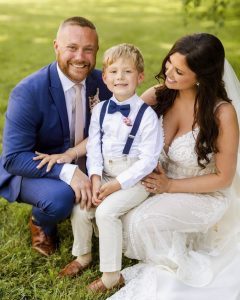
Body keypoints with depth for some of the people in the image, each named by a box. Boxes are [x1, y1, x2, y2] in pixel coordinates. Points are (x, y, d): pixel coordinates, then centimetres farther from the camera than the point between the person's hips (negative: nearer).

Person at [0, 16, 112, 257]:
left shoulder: (102, 82, -8)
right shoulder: (28, 92, -24)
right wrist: (66, 172, -38)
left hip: (81, 164, 5)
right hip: (31, 170, -5)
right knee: (60, 197, -34)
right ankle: (40, 223, 2)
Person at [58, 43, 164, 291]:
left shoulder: (147, 115, -14)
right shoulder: (100, 110, 3)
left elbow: (147, 160, -16)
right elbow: (93, 148, 3)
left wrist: (116, 185, -20)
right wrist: (95, 178, -13)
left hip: (134, 179, -5)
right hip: (105, 175, 6)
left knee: (106, 210, -24)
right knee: (79, 206, -10)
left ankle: (111, 275, -11)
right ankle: (83, 255, 18)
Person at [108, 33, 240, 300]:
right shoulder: (159, 95, -11)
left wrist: (170, 186, -18)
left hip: (204, 195, -5)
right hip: (160, 183, 5)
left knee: (141, 220, -28)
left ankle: (170, 267, 3)